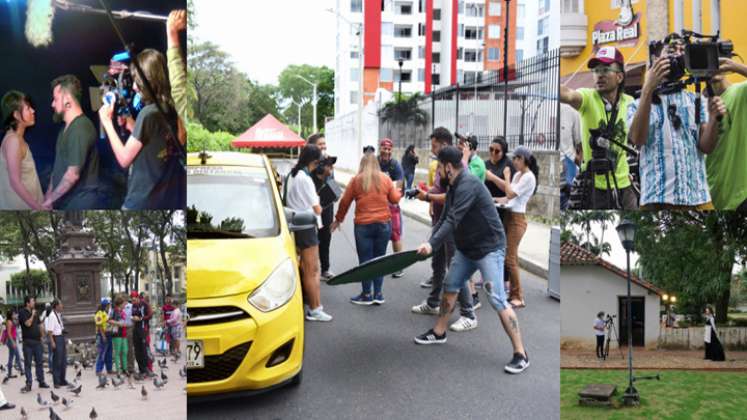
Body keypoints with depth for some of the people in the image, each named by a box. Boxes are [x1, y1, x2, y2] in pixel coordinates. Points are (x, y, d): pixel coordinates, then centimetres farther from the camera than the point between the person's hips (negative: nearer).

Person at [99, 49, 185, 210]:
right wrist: (130, 124, 12)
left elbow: (124, 159, -10)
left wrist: (107, 122, -1)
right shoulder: (170, 111, 4)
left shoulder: (148, 113, -17)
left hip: (143, 202, -7)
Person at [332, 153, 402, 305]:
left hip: (363, 225, -2)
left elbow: (345, 202, 2)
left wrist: (338, 219, 16)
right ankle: (378, 294, 10)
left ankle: (367, 295, 9)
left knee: (365, 260, 4)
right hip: (384, 224, 2)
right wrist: (399, 191, 30)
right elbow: (394, 199, 7)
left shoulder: (356, 180, -1)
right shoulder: (385, 178, 3)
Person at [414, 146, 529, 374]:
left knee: (497, 299, -13)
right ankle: (439, 332, 35)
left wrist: (432, 244, -31)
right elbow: (445, 218, 12)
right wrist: (428, 243, 2)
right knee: (450, 287, 17)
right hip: (466, 248, 10)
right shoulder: (453, 188, 8)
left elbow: (453, 220, -28)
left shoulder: (468, 185, -22)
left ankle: (520, 354, -9)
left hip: (488, 248, -10)